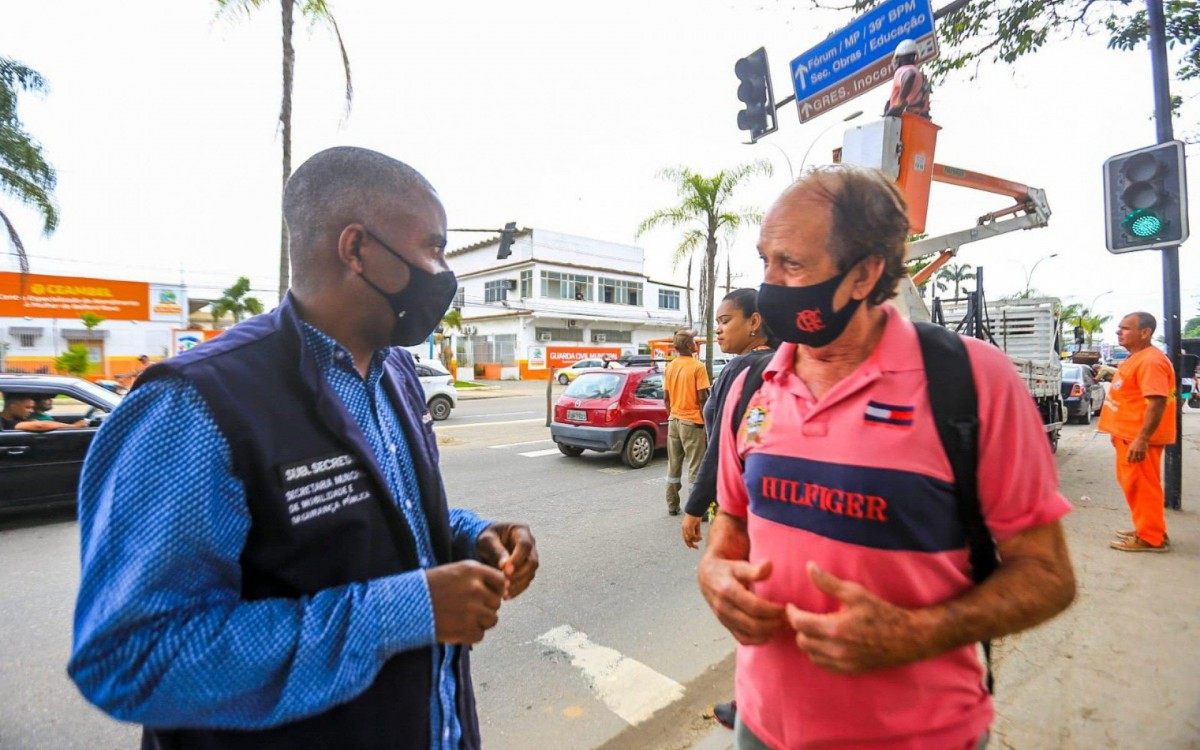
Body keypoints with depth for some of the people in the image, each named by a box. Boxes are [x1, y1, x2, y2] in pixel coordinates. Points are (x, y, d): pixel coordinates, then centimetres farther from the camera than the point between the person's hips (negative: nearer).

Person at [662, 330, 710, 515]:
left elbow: (666, 397, 8)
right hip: (693, 422, -6)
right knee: (695, 467, 1)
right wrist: (706, 420, -6)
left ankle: (672, 505, 20)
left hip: (674, 420, 6)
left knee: (673, 465, 13)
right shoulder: (697, 367, -13)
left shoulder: (670, 367, 5)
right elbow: (702, 397, -15)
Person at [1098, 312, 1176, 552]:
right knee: (1131, 484, 18)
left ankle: (1151, 538, 8)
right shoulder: (1136, 358, 14)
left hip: (1139, 437, -10)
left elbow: (1157, 402, -26)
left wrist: (1142, 439, -29)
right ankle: (1145, 529, 29)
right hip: (1128, 434, 10)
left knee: (1142, 486, -2)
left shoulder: (1151, 361, -19)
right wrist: (1119, 431, 25)